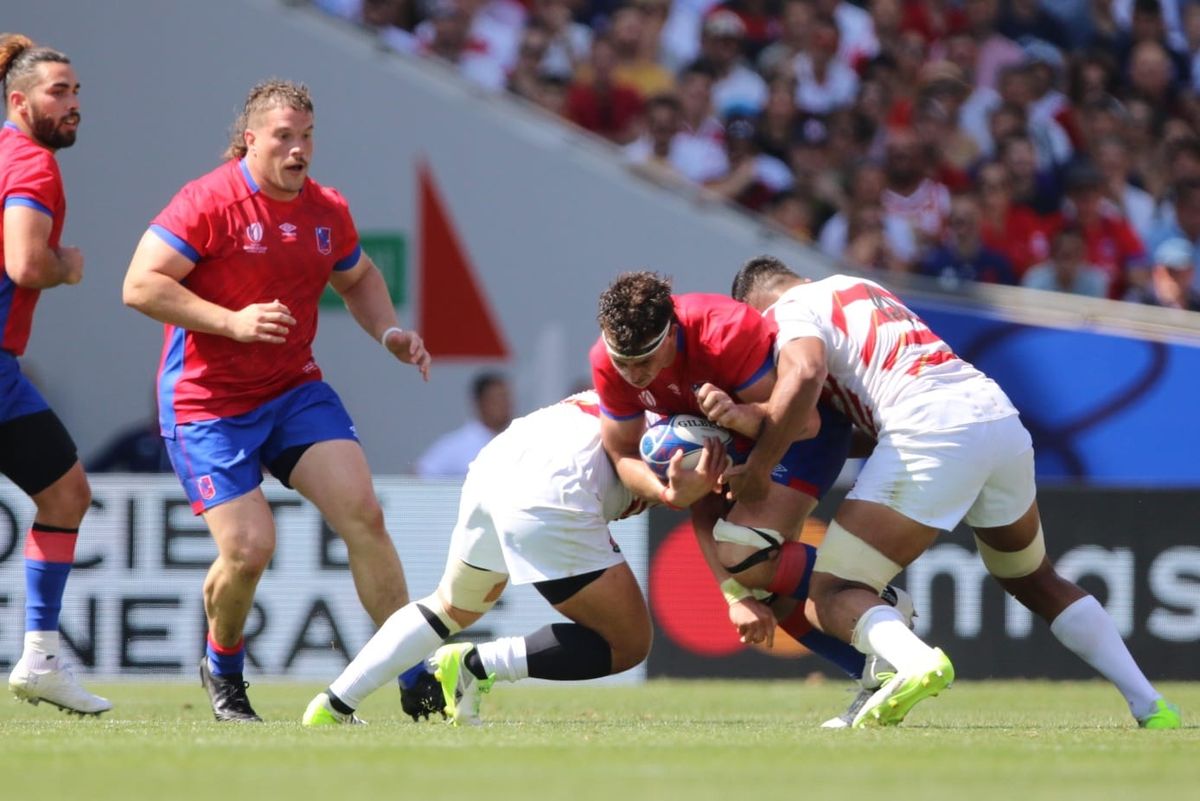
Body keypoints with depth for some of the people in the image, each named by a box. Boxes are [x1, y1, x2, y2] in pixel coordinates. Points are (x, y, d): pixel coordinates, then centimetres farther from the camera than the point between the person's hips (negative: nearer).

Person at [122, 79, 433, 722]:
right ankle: (222, 669, 17)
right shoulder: (209, 201, -14)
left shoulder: (327, 210, 6)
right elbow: (141, 285, -18)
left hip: (295, 391, 5)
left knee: (362, 513, -12)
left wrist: (389, 334, 5)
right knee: (248, 547, -15)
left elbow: (358, 279, 25)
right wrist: (232, 321, -25)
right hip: (207, 404, -5)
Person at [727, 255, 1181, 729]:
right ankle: (1151, 709, 22)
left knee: (833, 595, -3)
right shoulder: (862, 289, 32)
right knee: (1035, 582, 28)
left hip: (930, 434, -8)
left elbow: (804, 374, -15)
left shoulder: (788, 312, 6)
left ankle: (915, 661, -33)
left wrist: (758, 467, -7)